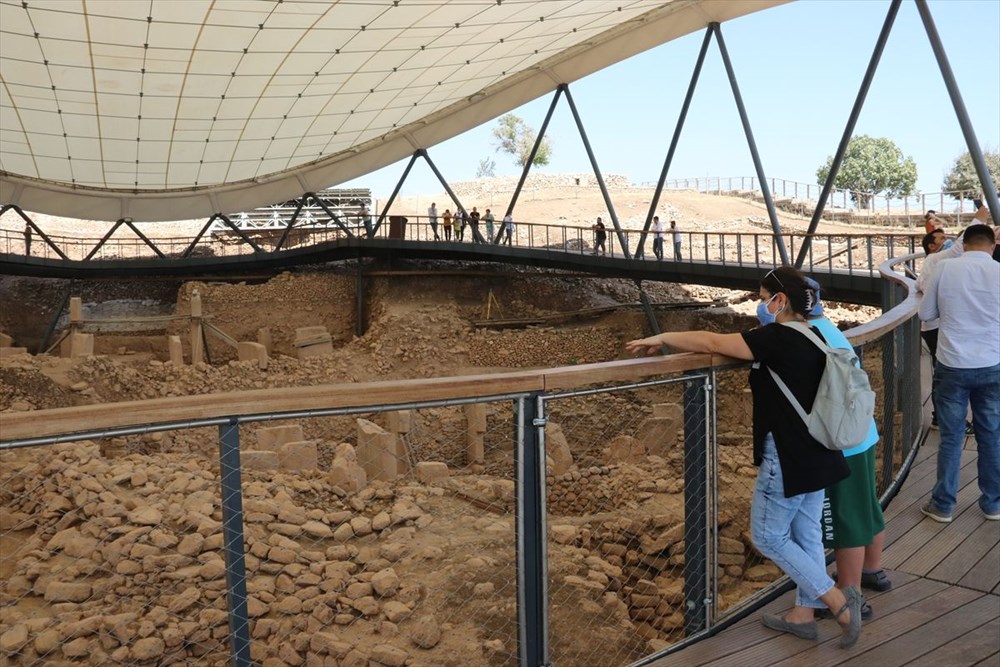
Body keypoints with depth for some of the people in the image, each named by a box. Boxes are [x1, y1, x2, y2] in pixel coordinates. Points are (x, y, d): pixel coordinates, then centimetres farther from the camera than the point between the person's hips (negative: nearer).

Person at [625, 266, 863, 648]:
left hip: (787, 458, -9)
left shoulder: (777, 338, -20)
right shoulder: (812, 338, 6)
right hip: (814, 454, 9)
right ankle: (804, 615, 29)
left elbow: (712, 343, -18)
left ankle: (840, 601, 7)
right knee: (805, 534, 17)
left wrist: (662, 338, -10)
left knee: (768, 536, 6)